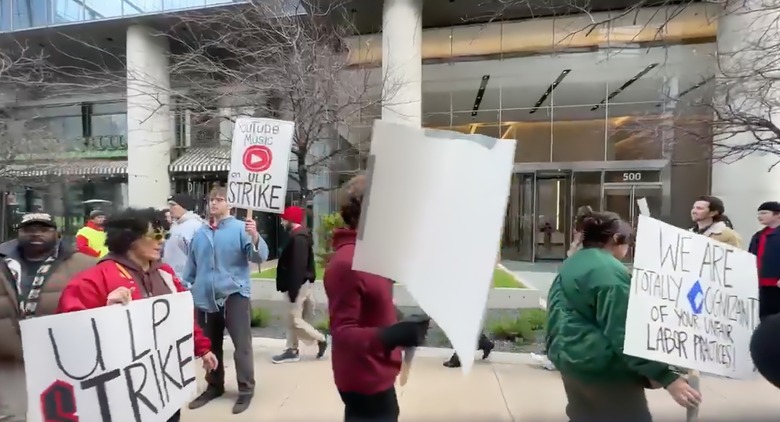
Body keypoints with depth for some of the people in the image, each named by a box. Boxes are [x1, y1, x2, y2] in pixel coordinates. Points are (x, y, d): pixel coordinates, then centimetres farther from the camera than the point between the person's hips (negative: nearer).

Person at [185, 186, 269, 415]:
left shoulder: (241, 228, -6)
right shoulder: (200, 233, 12)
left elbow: (259, 257, -18)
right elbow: (191, 265, 19)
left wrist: (255, 237, -37)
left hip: (234, 294, -5)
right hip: (204, 297, 6)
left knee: (242, 345, -1)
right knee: (210, 346, 18)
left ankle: (246, 390, 12)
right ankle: (214, 386, 35)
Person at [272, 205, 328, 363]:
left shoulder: (298, 238, -19)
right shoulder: (299, 236, 13)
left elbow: (298, 267, -24)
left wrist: (293, 289, -24)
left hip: (299, 285, -10)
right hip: (299, 284, 10)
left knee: (295, 320, -2)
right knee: (291, 320, 15)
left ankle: (320, 339, 12)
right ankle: (292, 350, 23)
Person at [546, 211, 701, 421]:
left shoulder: (570, 264, 9)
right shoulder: (611, 271, -18)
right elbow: (626, 334, -24)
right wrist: (667, 377, -22)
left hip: (568, 356, 9)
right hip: (600, 365, -9)